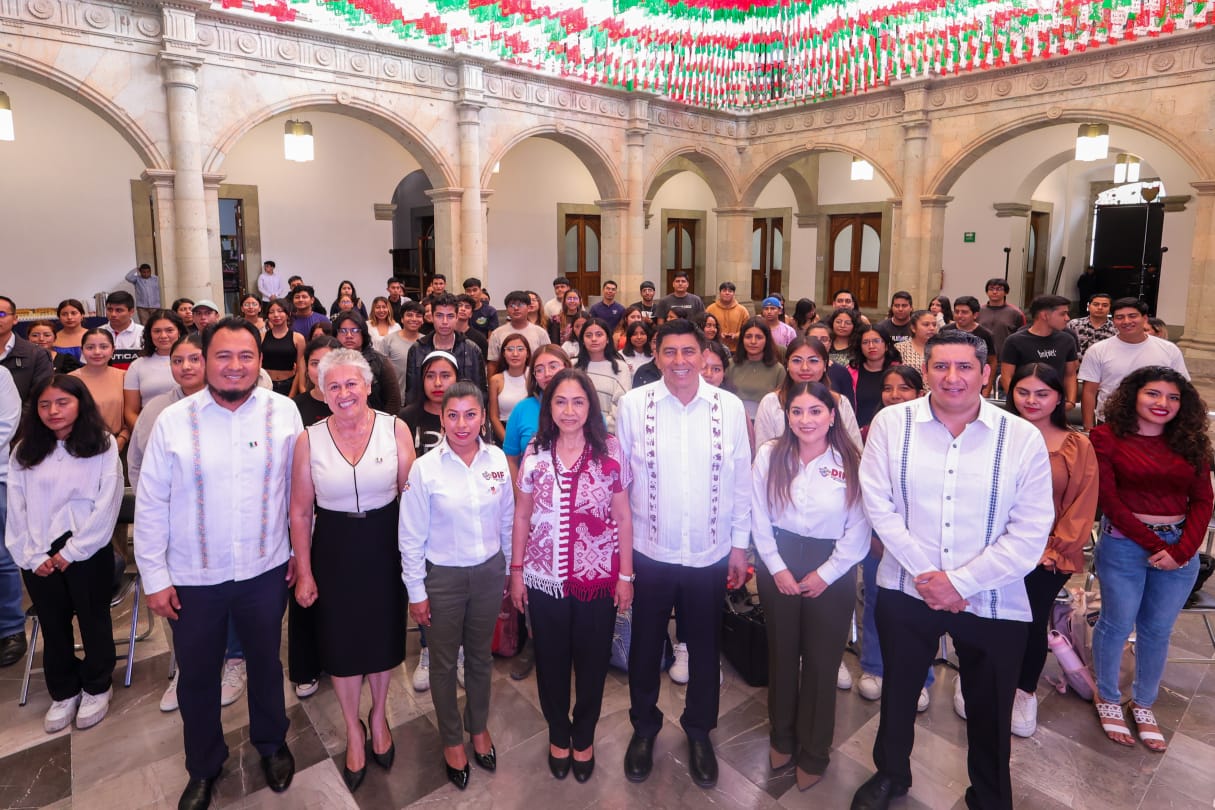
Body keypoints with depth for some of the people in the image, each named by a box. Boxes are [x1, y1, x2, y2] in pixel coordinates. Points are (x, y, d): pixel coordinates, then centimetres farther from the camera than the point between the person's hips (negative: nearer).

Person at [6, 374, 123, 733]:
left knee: (93, 622, 11)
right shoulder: (23, 451, 5)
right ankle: (63, 693, 32)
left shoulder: (102, 446, -5)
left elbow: (107, 505, -9)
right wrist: (31, 556, -6)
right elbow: (16, 508, 2)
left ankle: (96, 689, 29)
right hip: (38, 558, 3)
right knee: (53, 627, 15)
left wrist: (71, 552, -11)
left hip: (88, 552, -3)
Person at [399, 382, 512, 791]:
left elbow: (507, 519, 4)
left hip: (488, 572, 2)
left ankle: (478, 727, 45)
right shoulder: (424, 468, -15)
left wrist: (507, 569, 9)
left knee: (480, 656, 20)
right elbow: (411, 536, -9)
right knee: (444, 664, 15)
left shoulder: (497, 459, -7)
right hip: (443, 577, -2)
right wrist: (416, 592, -6)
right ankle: (452, 740, 38)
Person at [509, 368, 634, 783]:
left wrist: (625, 575, -3)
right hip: (545, 580, 1)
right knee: (551, 663, 16)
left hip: (598, 579, -1)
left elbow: (623, 517, -3)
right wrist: (516, 570, 3)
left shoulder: (609, 451, -7)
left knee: (592, 663, 13)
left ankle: (584, 737, 38)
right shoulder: (535, 453, -3)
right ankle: (558, 733, 41)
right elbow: (521, 517, 4)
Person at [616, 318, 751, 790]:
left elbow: (742, 480, 1)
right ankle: (644, 728, 42)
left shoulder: (730, 407, -6)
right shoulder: (633, 405, -8)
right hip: (648, 551, 0)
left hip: (711, 554, 1)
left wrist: (740, 543, 3)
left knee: (704, 647, 18)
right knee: (646, 645, 17)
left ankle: (699, 732, 42)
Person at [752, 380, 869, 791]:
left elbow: (858, 531, -7)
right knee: (781, 654, 16)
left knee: (822, 662, 10)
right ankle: (781, 737, 39)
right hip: (778, 566, 2)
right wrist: (777, 568, -7)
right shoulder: (769, 455, -8)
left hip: (832, 573, -1)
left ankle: (814, 752, 31)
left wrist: (825, 574, -8)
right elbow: (759, 518, -4)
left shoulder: (851, 462, -11)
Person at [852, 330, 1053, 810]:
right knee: (898, 693, 19)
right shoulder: (891, 424, -6)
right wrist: (924, 573, -13)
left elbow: (1030, 533, -11)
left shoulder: (1023, 438, -8)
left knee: (989, 711, 17)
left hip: (993, 602, 0)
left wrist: (959, 582, -15)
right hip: (906, 591, 1)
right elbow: (879, 505, -7)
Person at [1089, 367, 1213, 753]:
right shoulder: (1107, 437, -7)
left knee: (1157, 630, 13)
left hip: (1181, 547, 4)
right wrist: (1154, 545, -12)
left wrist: (1181, 549, -10)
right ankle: (1107, 699, 29)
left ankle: (1143, 704, 33)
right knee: (1117, 625, 7)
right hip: (1124, 544, -4)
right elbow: (1109, 500, -10)